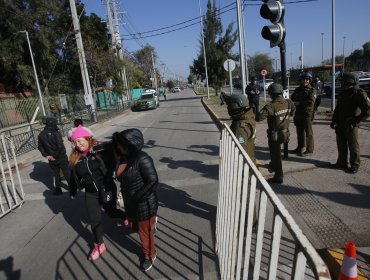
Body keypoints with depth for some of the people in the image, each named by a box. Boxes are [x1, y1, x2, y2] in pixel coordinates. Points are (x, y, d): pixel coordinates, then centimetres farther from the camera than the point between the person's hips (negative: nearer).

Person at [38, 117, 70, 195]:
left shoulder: (41, 134, 2)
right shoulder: (56, 133, -19)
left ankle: (57, 189, 23)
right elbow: (60, 146, -26)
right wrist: (56, 155, -14)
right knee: (67, 172, 6)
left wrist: (46, 155, 5)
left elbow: (40, 146, 7)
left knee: (55, 173, 17)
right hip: (61, 157, -5)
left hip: (51, 159, 5)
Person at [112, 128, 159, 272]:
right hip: (130, 202, 7)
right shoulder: (122, 157, -3)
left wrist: (136, 198, -22)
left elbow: (153, 182, -25)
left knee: (144, 232, 12)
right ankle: (151, 221, 57)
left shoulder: (142, 159, -26)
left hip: (144, 203, -7)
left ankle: (149, 256, 39)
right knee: (135, 226, 26)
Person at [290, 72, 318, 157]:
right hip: (298, 114, 6)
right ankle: (300, 148, 27)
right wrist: (294, 103, -9)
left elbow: (310, 102, -15)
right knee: (300, 132, 14)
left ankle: (309, 150, 3)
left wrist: (299, 103, -17)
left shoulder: (312, 90, -3)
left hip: (307, 114, -6)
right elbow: (292, 99, 12)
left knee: (308, 132, -3)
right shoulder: (297, 90, 15)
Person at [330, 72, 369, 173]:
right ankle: (342, 162, 25)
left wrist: (356, 120, -16)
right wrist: (333, 121, 15)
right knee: (341, 145, 13)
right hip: (340, 125, 7)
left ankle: (355, 165, 13)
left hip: (350, 126, -7)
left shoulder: (359, 94, -11)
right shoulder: (343, 93, 13)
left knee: (353, 146, 2)